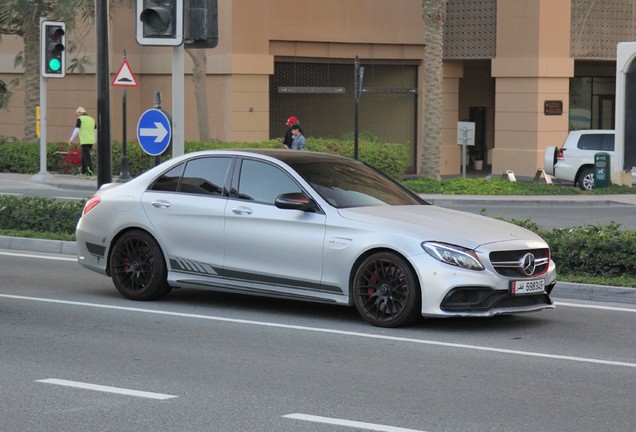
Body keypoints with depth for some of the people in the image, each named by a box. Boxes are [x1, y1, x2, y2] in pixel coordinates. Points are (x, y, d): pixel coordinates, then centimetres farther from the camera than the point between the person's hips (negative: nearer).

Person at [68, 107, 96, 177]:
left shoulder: (80, 119, -5)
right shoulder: (92, 119, 14)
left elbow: (76, 130, -13)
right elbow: (96, 131, 13)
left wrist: (71, 140, -8)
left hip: (84, 142, -7)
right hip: (91, 141, 7)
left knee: (87, 158, -8)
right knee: (84, 156, 20)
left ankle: (91, 174, -17)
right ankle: (83, 172, 23)